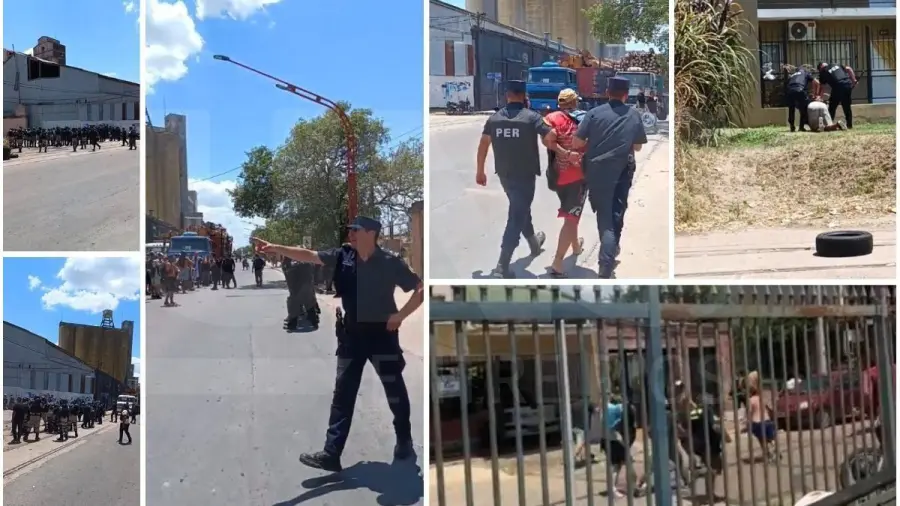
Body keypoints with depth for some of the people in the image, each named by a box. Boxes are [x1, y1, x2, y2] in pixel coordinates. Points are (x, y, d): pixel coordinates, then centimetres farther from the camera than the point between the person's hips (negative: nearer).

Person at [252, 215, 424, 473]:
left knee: (395, 391, 10)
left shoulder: (390, 263, -13)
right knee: (342, 394, 2)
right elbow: (308, 255, -7)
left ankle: (404, 442, 30)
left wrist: (401, 314, -16)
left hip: (382, 334, -3)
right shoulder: (342, 256, -2)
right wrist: (276, 248, -17)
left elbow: (421, 289, -10)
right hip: (351, 335, 4)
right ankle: (331, 453, 2)